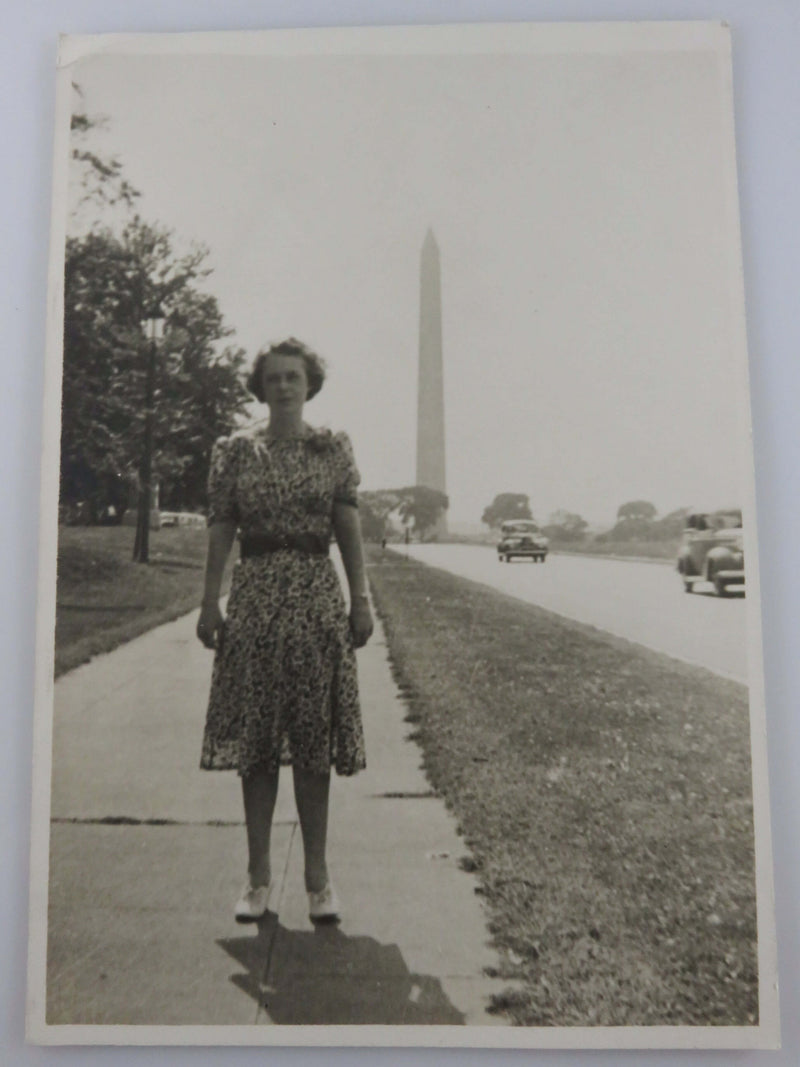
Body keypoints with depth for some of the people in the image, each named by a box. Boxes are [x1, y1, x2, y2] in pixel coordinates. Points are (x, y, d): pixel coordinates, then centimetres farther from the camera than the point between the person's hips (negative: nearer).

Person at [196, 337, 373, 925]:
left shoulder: (333, 448, 6)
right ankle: (258, 873, 17)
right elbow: (221, 530, 5)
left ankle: (318, 872, 15)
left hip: (317, 596, 0)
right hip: (254, 595, 1)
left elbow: (349, 529, 4)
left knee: (315, 737, 3)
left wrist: (361, 600, -1)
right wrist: (210, 603, 1)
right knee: (255, 740, 4)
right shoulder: (234, 450, 6)